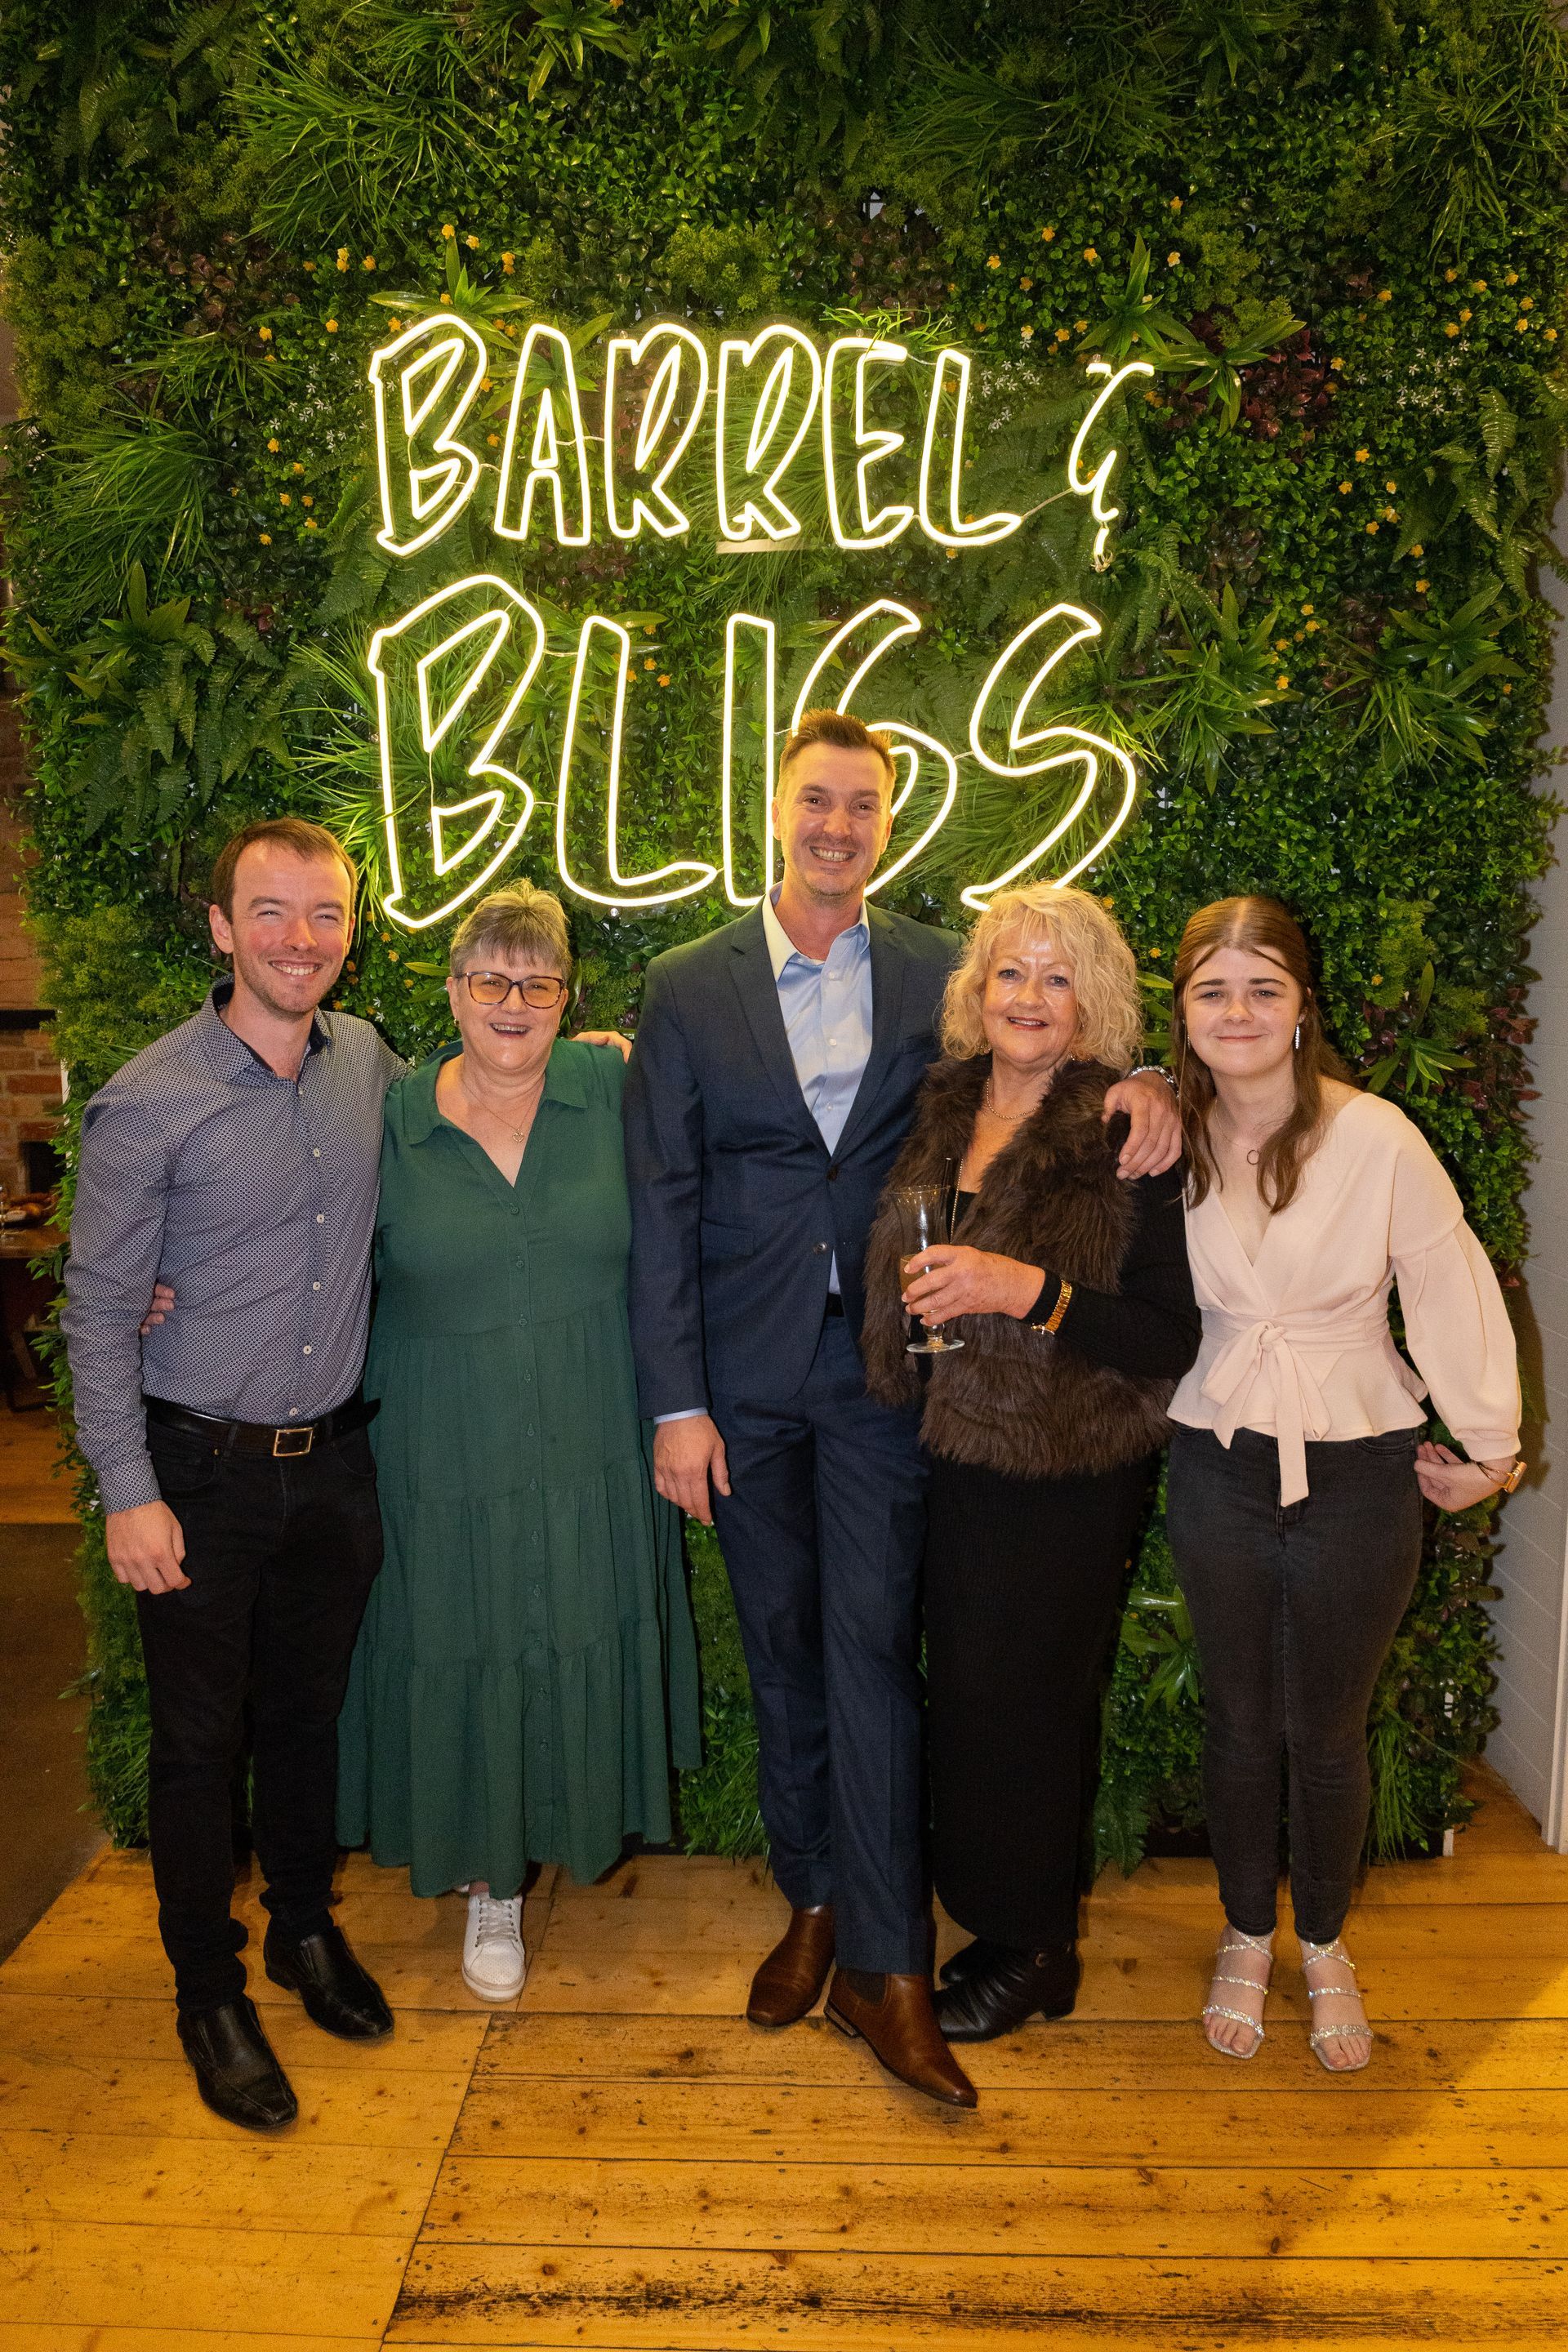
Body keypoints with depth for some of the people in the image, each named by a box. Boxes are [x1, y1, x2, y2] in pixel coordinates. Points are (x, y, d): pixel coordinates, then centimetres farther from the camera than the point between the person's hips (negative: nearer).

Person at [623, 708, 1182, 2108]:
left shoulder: (943, 975, 3)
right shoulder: (686, 988, 2)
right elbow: (661, 1206, -1)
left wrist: (1142, 1083, -13)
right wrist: (675, 1402, -6)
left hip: (881, 1363, -1)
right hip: (744, 1373, 1)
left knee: (871, 1645, -3)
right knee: (783, 1649, 12)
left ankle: (887, 1969, 8)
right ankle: (815, 1905, 30)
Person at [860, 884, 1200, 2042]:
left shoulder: (1123, 1141, -14)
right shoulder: (942, 1114, 4)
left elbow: (1170, 1340, -17)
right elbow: (906, 1279, 19)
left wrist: (1028, 1290, -26)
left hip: (1069, 1473, -5)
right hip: (959, 1455, 6)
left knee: (1023, 1698, 7)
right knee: (966, 1690, 15)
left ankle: (1035, 1950, 30)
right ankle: (994, 1916, 36)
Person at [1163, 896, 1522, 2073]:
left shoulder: (1376, 1137, -15)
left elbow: (1450, 1288, -6)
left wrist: (1488, 1442, -1)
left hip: (1358, 1475, -2)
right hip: (1218, 1467, 2)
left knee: (1327, 1731, 12)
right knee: (1239, 1722, 15)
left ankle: (1325, 1945, 38)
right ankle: (1247, 1938, 38)